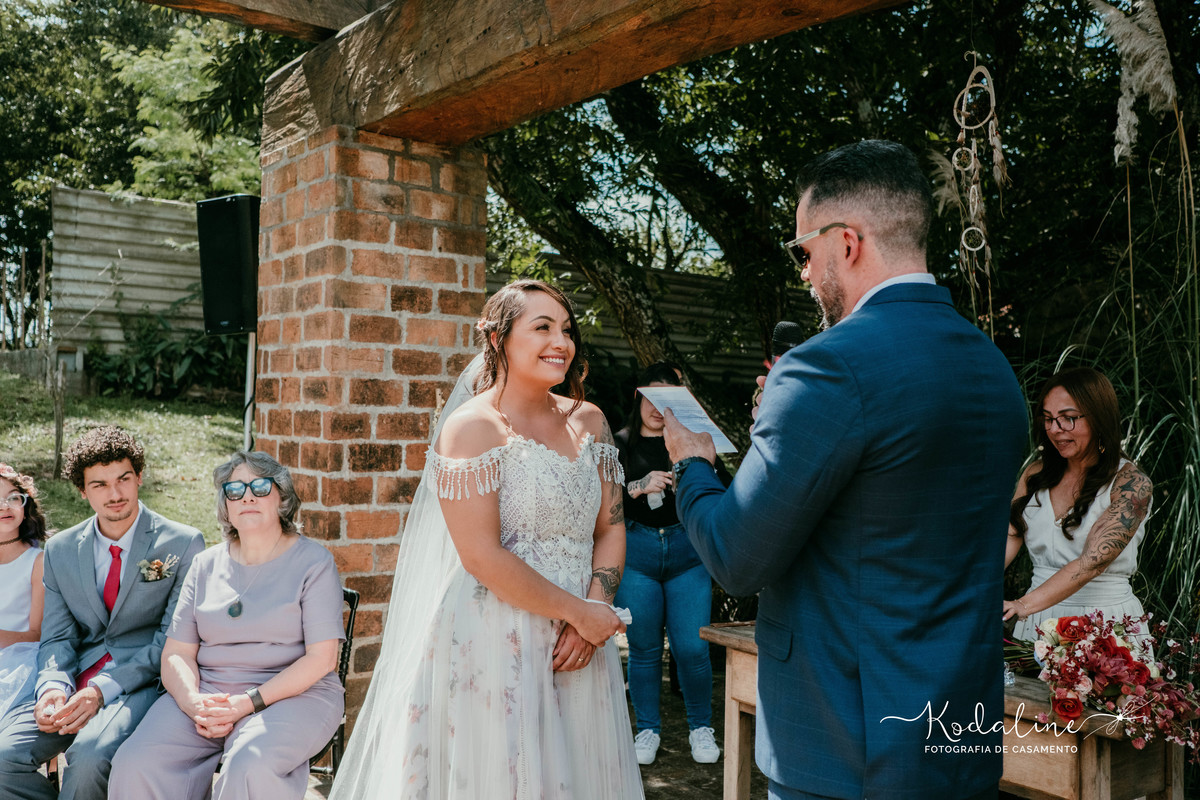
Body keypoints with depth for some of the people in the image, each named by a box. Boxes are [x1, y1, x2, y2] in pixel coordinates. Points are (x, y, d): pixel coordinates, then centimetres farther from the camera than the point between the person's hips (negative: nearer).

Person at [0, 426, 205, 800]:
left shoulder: (183, 544, -2)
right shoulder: (59, 550, 12)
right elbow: (56, 638, 9)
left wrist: (103, 689, -16)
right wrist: (53, 687, -13)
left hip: (143, 681, -4)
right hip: (76, 682, 4)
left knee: (91, 756, -32)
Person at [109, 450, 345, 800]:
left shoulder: (313, 561, 0)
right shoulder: (206, 565, 13)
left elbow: (322, 658, -8)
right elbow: (176, 655, 8)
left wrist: (249, 702, -16)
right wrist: (193, 702, -13)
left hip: (293, 693, -4)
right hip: (206, 693, 4)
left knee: (249, 768, -34)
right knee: (135, 763, -22)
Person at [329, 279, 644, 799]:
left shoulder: (589, 421, 7)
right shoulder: (473, 426, -11)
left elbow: (611, 527, 7)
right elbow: (482, 556, -17)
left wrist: (595, 609, -8)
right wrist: (579, 612, -13)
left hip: (579, 641, 6)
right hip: (492, 640, -6)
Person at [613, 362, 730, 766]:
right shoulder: (620, 444, 5)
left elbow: (726, 490, -2)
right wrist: (639, 487, -21)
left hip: (687, 550, 0)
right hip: (635, 552, 0)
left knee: (692, 648, -1)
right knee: (643, 647, 6)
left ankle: (701, 727, 21)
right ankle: (648, 728, 24)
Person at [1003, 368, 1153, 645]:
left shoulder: (1130, 482, -5)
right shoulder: (1036, 474, 10)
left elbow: (1092, 562, -17)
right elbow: (1006, 541, 3)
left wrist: (1024, 606, -29)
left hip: (1105, 622, -3)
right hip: (1038, 622, 3)